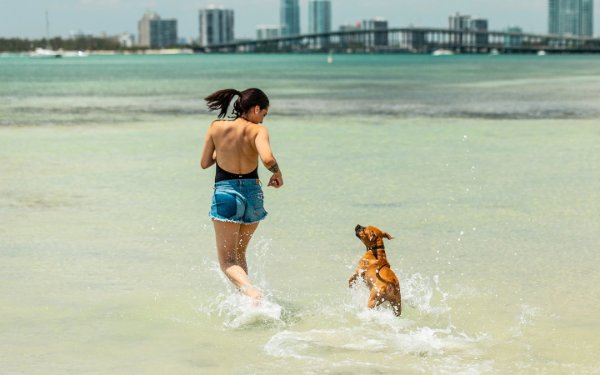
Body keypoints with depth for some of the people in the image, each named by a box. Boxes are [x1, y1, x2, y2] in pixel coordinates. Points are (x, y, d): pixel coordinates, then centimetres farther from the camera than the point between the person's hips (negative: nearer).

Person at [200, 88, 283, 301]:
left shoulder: (216, 128, -2)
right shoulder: (258, 130, -8)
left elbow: (204, 163, 7)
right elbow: (267, 159, -25)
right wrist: (278, 174, -5)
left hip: (225, 195, -1)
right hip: (253, 195, 1)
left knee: (227, 260, 0)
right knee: (239, 253, 23)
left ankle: (252, 292, -27)